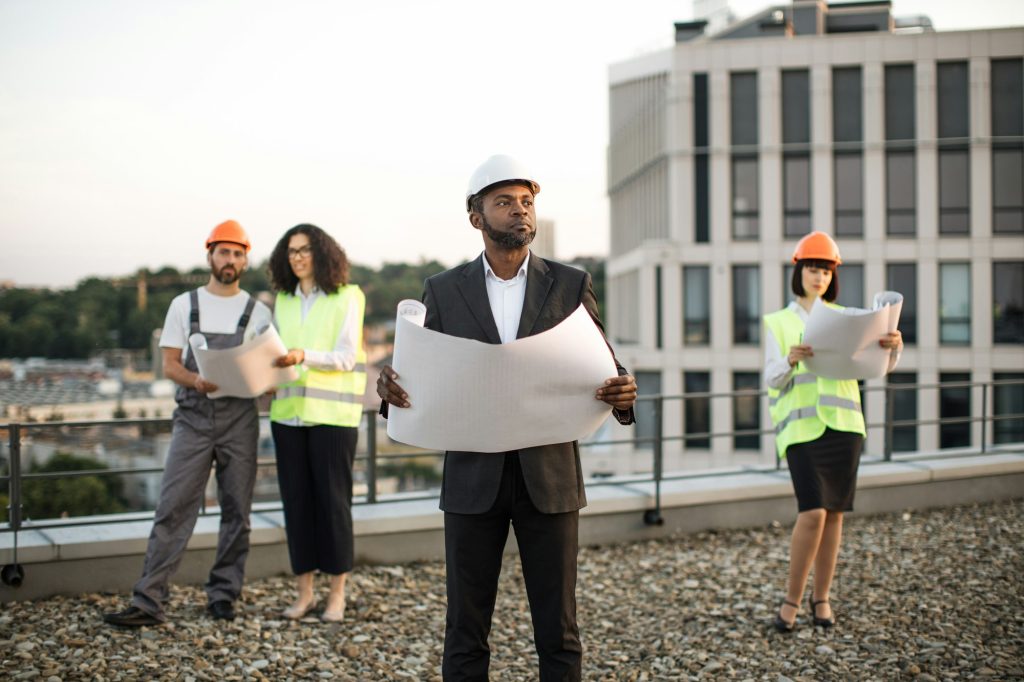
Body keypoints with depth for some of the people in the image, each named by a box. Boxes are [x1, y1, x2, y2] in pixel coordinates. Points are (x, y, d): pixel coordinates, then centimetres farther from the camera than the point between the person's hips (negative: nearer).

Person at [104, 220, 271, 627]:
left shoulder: (258, 312, 8)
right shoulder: (184, 305, 8)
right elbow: (169, 365, 4)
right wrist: (197, 381, -17)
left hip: (239, 416, 1)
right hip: (193, 416, -1)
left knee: (236, 511, 5)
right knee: (173, 509, -6)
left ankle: (223, 595, 16)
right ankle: (148, 602, -6)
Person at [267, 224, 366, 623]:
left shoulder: (347, 298, -1)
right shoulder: (282, 301, 14)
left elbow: (346, 357, -8)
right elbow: (279, 354, 18)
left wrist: (303, 357, -24)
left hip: (332, 412, -4)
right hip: (288, 410, 4)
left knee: (333, 500, -1)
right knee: (296, 500, 4)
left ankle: (337, 594, 9)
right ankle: (303, 593, 13)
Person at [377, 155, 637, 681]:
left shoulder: (571, 285, 3)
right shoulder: (444, 290, 4)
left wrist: (622, 392, -21)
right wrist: (391, 386, -18)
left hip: (550, 478, 0)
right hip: (473, 480, 0)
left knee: (558, 632, 6)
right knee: (465, 634, 7)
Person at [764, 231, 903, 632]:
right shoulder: (778, 323, 8)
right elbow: (771, 380, 0)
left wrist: (893, 346, -15)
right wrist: (790, 360, -21)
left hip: (843, 423, 3)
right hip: (801, 426, -3)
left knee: (834, 513, 5)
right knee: (812, 513, -15)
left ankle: (821, 597, 19)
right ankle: (792, 599, 1)